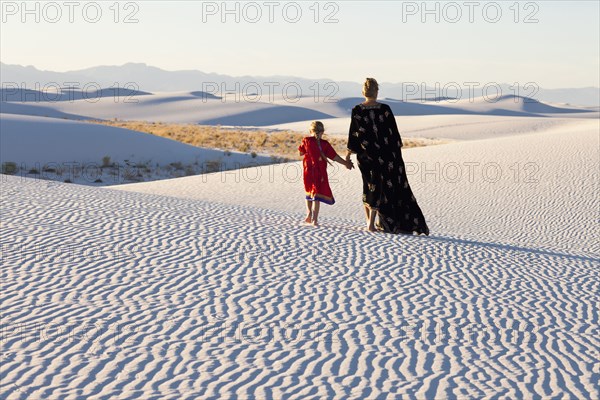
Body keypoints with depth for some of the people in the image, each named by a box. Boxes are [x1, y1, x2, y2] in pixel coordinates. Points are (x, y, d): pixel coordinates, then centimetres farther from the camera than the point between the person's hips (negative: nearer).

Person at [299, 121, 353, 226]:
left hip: (308, 170, 2)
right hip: (320, 173, -2)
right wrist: (345, 163, 5)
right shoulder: (324, 144, -6)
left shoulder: (306, 141, -2)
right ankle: (314, 219, -10)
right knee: (317, 194, -1)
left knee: (309, 192, 22)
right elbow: (334, 156, -5)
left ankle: (309, 214, 23)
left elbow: (300, 152, 9)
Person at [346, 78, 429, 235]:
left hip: (365, 155, 2)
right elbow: (394, 132, -6)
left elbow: (354, 134, -3)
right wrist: (397, 149, 6)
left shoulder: (357, 110, -7)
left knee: (369, 186, 15)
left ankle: (369, 221, 18)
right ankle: (372, 223, -1)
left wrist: (349, 153, 9)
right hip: (386, 154, -2)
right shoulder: (384, 109, -10)